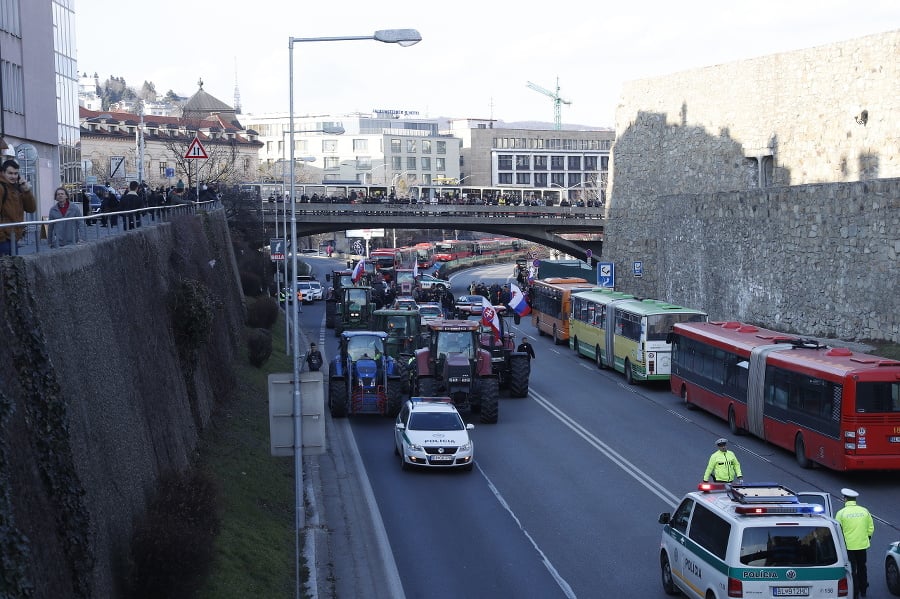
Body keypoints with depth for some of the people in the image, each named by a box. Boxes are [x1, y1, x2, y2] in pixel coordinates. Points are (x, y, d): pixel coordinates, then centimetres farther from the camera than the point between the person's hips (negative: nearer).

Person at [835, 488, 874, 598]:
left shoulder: (841, 513, -11)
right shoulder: (864, 511, 1)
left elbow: (838, 531, -9)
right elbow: (871, 528, 6)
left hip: (848, 546, -4)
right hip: (862, 545, 4)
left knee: (851, 570, 4)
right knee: (862, 568, 20)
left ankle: (855, 593, 5)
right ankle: (863, 591, 31)